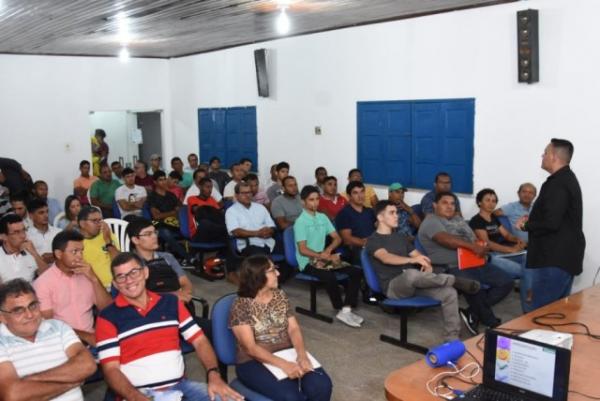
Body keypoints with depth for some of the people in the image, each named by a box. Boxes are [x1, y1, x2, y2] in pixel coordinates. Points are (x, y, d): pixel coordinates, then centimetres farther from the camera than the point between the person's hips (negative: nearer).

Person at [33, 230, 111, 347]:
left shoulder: (86, 275, 10)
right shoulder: (43, 283, -4)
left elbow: (107, 309, 3)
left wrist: (94, 279, -8)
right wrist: (84, 335, -15)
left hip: (91, 337, 4)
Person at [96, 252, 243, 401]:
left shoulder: (171, 302, 9)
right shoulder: (108, 317, -1)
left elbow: (200, 340, 8)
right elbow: (110, 369, -6)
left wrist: (213, 374, -9)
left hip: (180, 385, 3)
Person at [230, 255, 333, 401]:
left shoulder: (280, 295, 6)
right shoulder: (240, 306, -11)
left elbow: (293, 329, 0)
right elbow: (250, 347, -17)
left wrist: (302, 354, -20)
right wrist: (283, 364, -28)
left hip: (287, 354, 5)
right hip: (254, 362, -5)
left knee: (322, 386, -20)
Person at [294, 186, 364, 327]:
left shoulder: (323, 217, 9)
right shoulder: (300, 222, -11)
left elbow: (337, 238, 11)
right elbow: (302, 250, -16)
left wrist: (328, 250, -10)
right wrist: (325, 257, -21)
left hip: (323, 257, 7)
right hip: (307, 261, -7)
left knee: (356, 271, -9)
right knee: (330, 277, -34)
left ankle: (346, 310, -13)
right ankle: (341, 310, -13)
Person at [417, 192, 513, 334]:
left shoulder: (459, 219, 26)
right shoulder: (431, 221, -2)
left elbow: (474, 239, 22)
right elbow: (445, 239, -20)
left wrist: (481, 249, -3)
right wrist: (472, 246, -30)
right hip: (451, 267, -8)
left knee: (506, 282, -4)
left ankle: (473, 314, -3)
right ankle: (492, 323, -9)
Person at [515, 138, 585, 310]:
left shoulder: (557, 184, -19)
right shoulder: (567, 179, 16)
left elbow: (550, 223, -26)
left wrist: (525, 225, -10)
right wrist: (532, 219, 9)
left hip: (555, 259, -11)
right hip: (564, 256, 11)